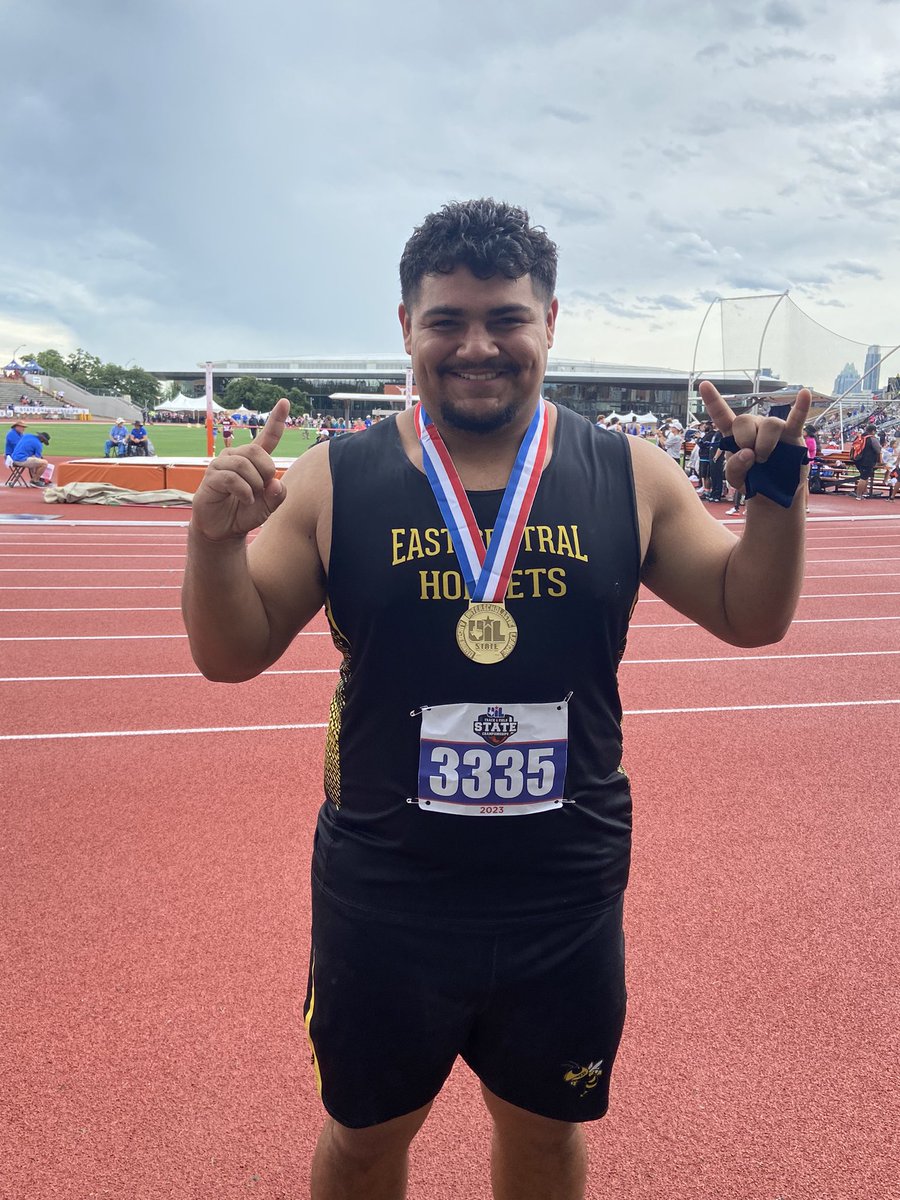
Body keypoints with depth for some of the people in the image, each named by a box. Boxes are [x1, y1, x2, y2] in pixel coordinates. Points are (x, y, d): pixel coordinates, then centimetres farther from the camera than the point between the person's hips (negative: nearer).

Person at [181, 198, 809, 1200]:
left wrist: (774, 492, -12)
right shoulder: (334, 481, -9)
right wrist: (216, 539, -22)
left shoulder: (629, 476, -5)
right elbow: (231, 656, -4)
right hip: (383, 901, -1)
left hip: (568, 902, 2)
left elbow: (749, 615, 4)